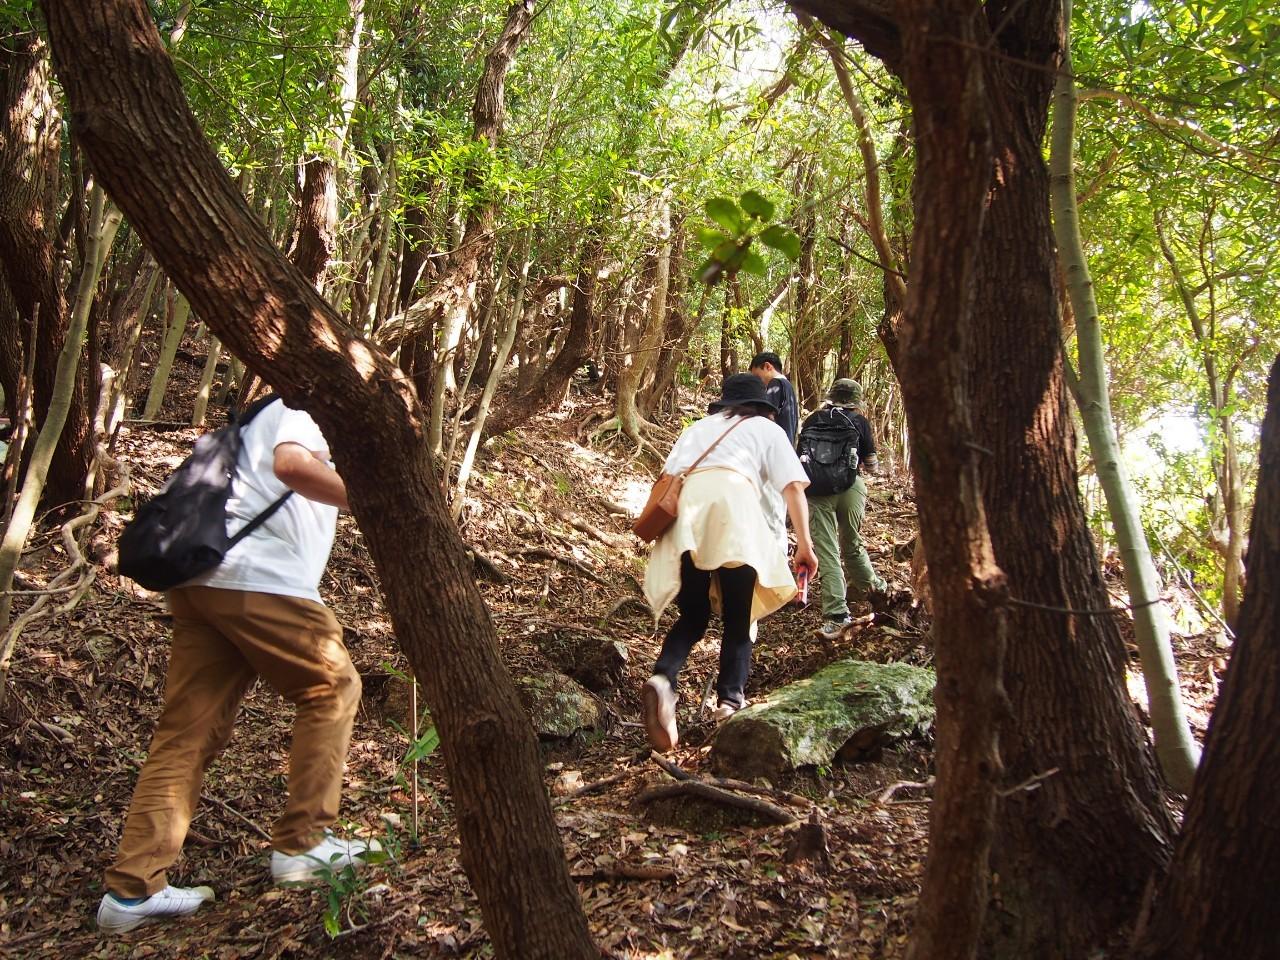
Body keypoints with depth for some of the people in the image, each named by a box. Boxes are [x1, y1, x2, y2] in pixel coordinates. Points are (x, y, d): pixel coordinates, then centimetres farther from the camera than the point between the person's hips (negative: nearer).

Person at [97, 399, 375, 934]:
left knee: (188, 731, 6)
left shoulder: (267, 417, 30)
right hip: (256, 579, -9)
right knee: (332, 688, 7)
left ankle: (132, 889, 5)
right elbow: (292, 464, -21)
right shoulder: (304, 408, 1)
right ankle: (301, 844, 9)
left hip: (199, 578, 9)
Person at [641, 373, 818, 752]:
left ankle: (662, 679, -16)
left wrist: (660, 529, 26)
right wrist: (804, 544, 11)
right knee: (738, 619, 8)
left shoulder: (698, 426, 35)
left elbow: (665, 476, 22)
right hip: (732, 498, -3)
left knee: (692, 618, 9)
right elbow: (793, 487, 12)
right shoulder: (767, 429, 26)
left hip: (685, 502, 3)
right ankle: (730, 699, -6)